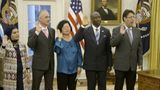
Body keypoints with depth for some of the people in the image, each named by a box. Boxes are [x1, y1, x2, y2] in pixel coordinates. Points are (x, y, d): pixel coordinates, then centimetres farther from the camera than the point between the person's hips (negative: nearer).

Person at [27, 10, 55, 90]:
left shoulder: (52, 30, 9)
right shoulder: (33, 31, -8)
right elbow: (30, 45, -23)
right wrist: (36, 33, -32)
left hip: (50, 64, 5)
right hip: (38, 64, -5)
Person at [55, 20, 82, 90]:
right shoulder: (58, 39, -1)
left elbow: (79, 53, 5)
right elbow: (57, 50, -19)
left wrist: (79, 66, 1)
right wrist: (59, 39, -16)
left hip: (73, 70, 2)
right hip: (62, 70, -2)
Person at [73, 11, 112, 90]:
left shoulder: (106, 31, 3)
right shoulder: (85, 31, -2)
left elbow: (108, 49, 5)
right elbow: (75, 40, -18)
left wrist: (109, 63, 5)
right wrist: (82, 27, -24)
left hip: (102, 64, 2)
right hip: (90, 64, -1)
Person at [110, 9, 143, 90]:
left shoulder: (137, 31, 9)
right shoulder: (117, 30, -5)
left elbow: (139, 48, 11)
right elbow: (112, 44, -17)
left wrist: (140, 62, 7)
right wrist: (121, 34, -28)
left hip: (133, 65, 4)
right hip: (121, 64, -4)